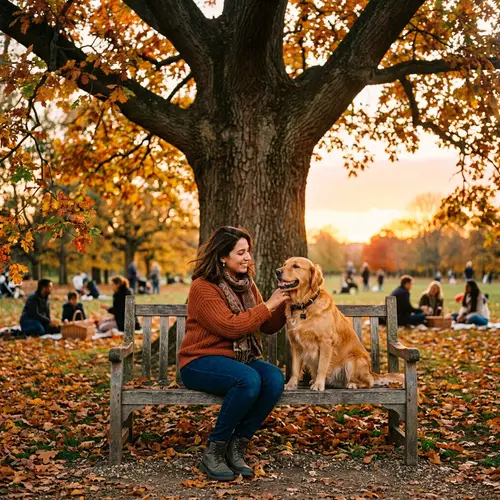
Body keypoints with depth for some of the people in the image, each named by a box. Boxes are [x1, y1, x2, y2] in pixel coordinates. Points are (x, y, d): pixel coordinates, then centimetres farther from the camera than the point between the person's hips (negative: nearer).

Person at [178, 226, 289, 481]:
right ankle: (213, 451, -17)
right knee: (249, 379, -35)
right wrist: (268, 305, -16)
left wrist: (283, 304, -5)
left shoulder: (247, 284, 11)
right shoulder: (203, 287, -12)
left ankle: (237, 448, -11)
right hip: (201, 362, -7)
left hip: (240, 359, 7)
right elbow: (230, 327, -21)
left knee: (274, 378, -24)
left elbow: (268, 327, 13)